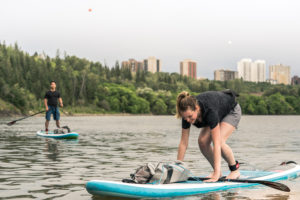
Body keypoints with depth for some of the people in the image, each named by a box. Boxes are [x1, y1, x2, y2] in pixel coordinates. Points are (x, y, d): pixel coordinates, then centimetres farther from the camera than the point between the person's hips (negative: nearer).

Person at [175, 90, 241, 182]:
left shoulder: (209, 110, -45)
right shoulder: (188, 112, -28)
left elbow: (217, 143, -47)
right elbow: (183, 143, -20)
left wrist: (216, 174, -50)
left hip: (232, 111, -6)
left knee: (219, 141, -27)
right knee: (202, 141, -15)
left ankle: (235, 170, -3)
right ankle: (216, 171, 4)